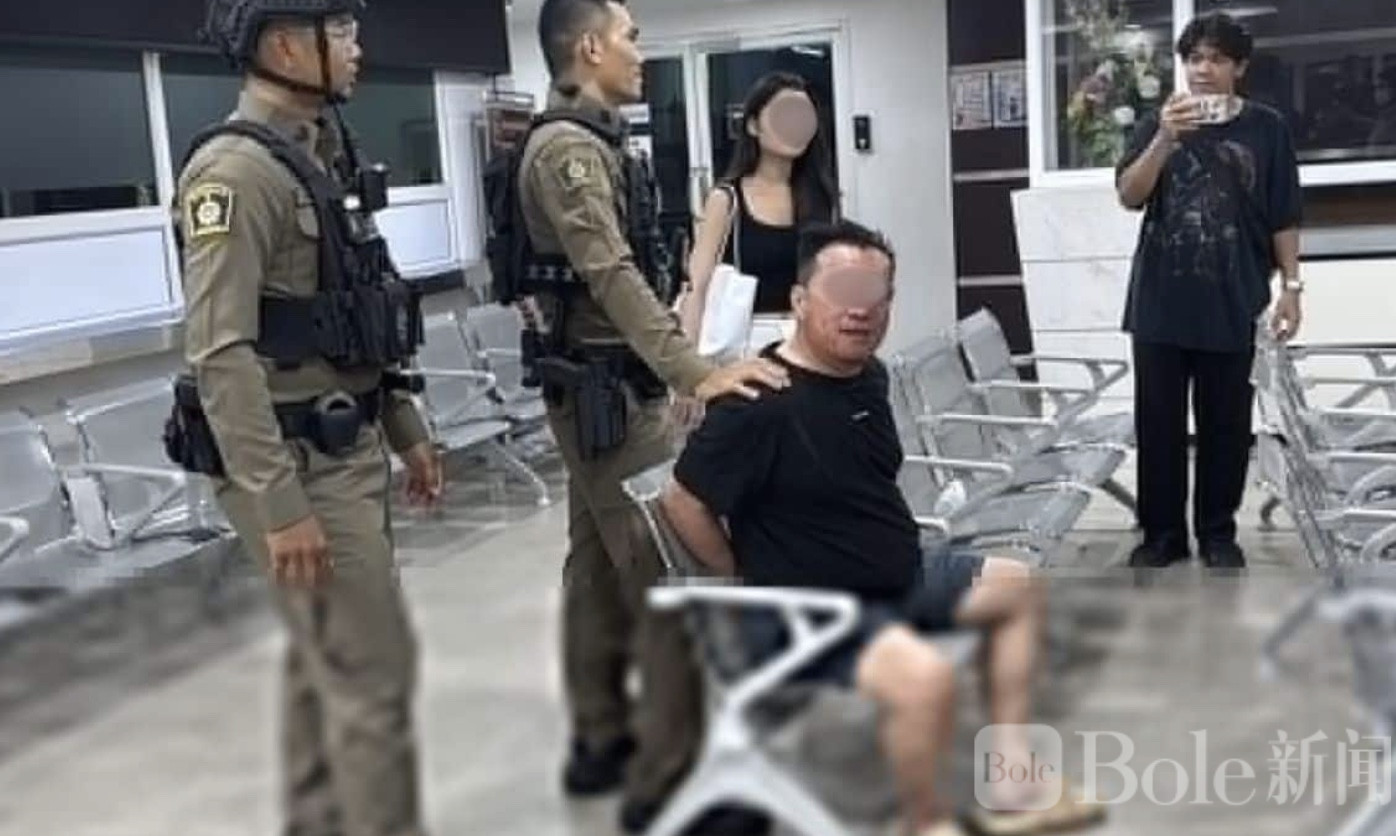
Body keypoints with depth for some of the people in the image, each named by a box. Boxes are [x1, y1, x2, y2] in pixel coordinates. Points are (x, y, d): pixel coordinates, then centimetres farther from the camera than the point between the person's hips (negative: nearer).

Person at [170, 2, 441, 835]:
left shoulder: (320, 155, 11)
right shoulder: (237, 167, -18)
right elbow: (221, 352, -23)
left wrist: (406, 428, 18)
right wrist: (279, 504, -25)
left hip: (347, 448, 9)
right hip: (299, 462, -9)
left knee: (322, 661, 18)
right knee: (373, 669, -4)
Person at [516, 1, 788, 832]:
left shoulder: (591, 140, 15)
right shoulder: (569, 148, -17)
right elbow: (613, 279, -29)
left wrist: (681, 361, 19)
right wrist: (695, 373, -37)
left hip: (603, 381, 10)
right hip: (610, 388, -10)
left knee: (600, 565, 15)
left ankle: (600, 743, 26)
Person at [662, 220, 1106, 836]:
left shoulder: (867, 375, 4)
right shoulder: (759, 399, -24)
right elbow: (681, 501, -21)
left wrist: (888, 539, 12)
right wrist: (755, 584, -14)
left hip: (899, 574, 10)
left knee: (1017, 589, 19)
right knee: (924, 677, -35)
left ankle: (1011, 777, 18)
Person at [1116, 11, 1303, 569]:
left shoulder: (1265, 129, 3)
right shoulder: (1158, 124, 6)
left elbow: (1283, 218, 5)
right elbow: (1129, 196, -6)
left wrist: (1291, 285, 0)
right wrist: (1165, 138, -19)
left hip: (1231, 306, -1)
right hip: (1160, 305, 1)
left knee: (1225, 424, 5)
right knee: (1158, 424, 4)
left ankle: (1217, 533, 18)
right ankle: (1162, 533, 14)